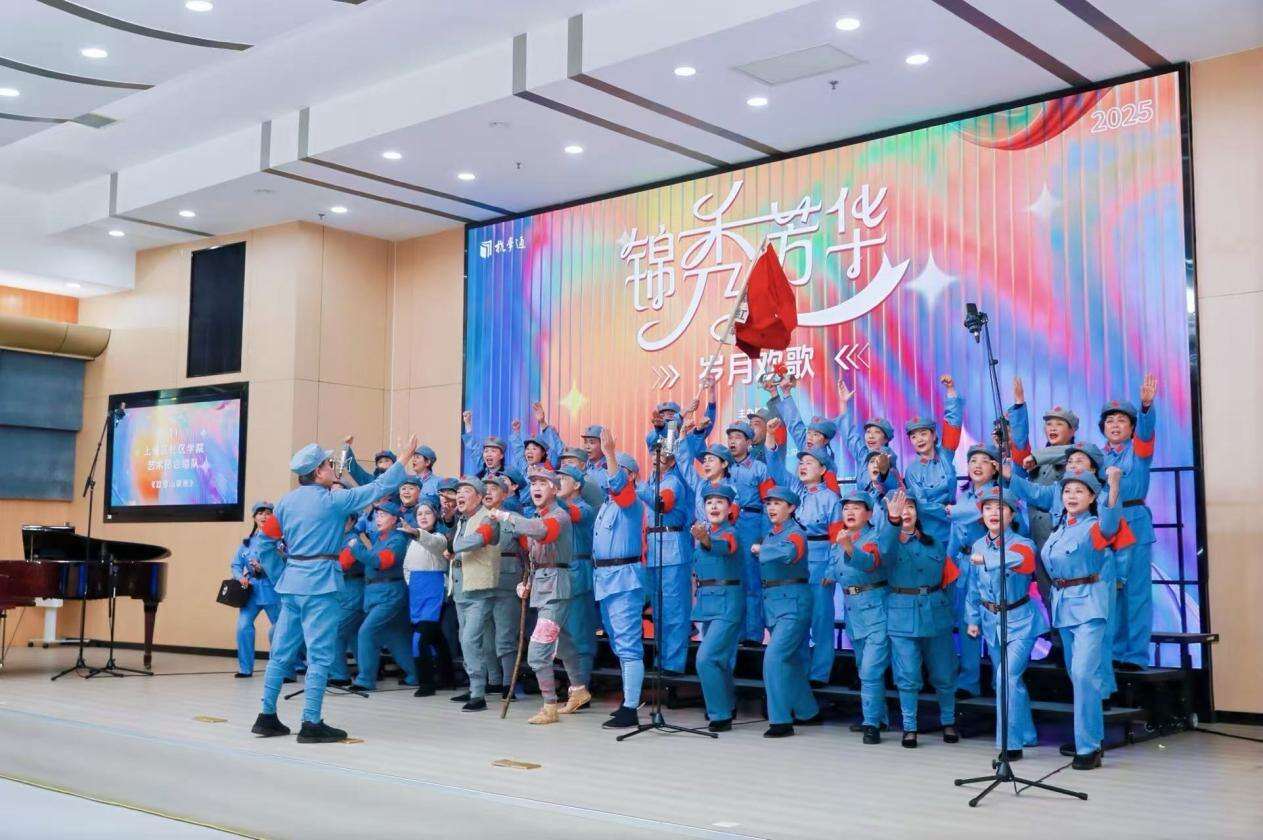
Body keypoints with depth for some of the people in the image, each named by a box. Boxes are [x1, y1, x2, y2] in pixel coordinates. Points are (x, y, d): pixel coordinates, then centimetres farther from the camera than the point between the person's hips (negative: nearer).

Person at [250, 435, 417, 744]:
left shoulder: (286, 500, 9)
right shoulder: (332, 500, -9)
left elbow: (269, 537, 16)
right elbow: (379, 487, -5)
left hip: (291, 580, 7)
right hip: (320, 583, -7)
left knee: (282, 652, 12)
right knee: (319, 656, -3)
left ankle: (267, 717, 16)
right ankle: (311, 724, -2)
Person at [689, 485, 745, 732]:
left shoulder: (729, 532, -12)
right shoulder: (700, 530, 8)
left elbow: (722, 546, -37)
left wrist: (706, 540, -56)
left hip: (727, 601, -7)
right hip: (705, 600, 8)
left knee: (706, 658, -16)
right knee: (720, 658, 19)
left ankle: (721, 715, -6)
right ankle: (729, 705, 36)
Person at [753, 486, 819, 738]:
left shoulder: (795, 532, -10)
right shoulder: (767, 535, 13)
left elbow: (788, 552, -31)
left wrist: (761, 549, -19)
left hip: (793, 603, -8)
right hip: (772, 603, 8)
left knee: (774, 657, -17)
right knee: (791, 660, 16)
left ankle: (781, 720, -12)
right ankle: (808, 712, 31)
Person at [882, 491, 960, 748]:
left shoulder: (934, 542, 10)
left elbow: (948, 576, 17)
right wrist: (892, 520, -43)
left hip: (935, 612, 2)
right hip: (902, 614, -2)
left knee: (943, 674, 7)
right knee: (907, 676, 0)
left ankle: (948, 722, 26)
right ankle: (909, 728, 12)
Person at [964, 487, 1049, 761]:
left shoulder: (1022, 544, -15)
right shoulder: (978, 546, 2)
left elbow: (1017, 558, -42)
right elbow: (974, 587, 11)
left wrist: (986, 560, -40)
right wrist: (973, 619, 10)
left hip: (1019, 621, -6)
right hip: (992, 621, 6)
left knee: (1009, 676, -17)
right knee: (1002, 681, 14)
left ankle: (1012, 743, -7)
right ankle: (1026, 735, 33)